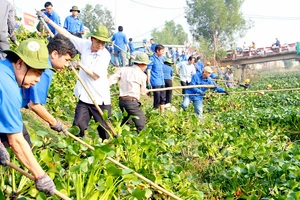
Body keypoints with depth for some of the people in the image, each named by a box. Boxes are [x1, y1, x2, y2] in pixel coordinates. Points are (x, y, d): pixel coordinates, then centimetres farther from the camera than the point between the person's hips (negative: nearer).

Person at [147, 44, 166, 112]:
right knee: (157, 99, -5)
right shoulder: (152, 58, -7)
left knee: (163, 98, 11)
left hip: (162, 82, 8)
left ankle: (162, 112, 19)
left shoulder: (160, 58, 15)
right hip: (156, 83, -8)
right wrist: (148, 82, -14)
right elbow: (148, 70, -10)